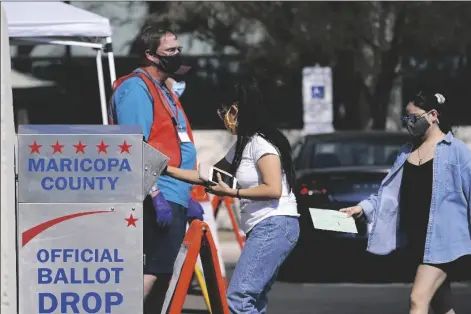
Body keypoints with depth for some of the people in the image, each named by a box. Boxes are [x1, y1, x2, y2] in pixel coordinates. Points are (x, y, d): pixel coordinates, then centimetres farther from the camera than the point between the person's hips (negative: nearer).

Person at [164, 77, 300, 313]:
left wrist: (232, 192, -13)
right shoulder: (242, 146, 20)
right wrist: (169, 170, 21)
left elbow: (273, 189, -19)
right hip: (263, 230, 10)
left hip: (274, 227, -10)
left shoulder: (260, 143, -10)